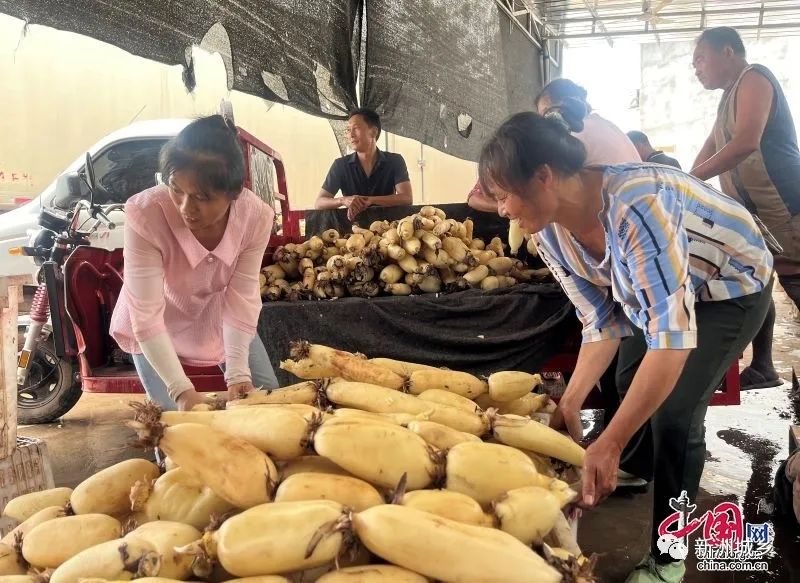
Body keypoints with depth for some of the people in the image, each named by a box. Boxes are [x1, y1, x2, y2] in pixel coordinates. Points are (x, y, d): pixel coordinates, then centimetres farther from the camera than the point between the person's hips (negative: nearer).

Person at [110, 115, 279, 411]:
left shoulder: (256, 216, -30)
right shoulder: (145, 214, -39)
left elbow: (242, 298, -24)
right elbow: (147, 316, -36)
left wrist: (238, 372, -31)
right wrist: (181, 390, -41)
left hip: (217, 316, 3)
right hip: (158, 327, -3)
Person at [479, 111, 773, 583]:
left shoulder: (635, 204, -42)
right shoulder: (551, 237, -18)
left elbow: (672, 334, -44)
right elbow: (603, 324, -10)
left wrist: (608, 444, -44)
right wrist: (570, 404, -20)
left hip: (732, 284, -7)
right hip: (654, 288, 7)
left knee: (673, 409, -17)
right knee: (631, 390, 20)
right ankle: (634, 468, 53)